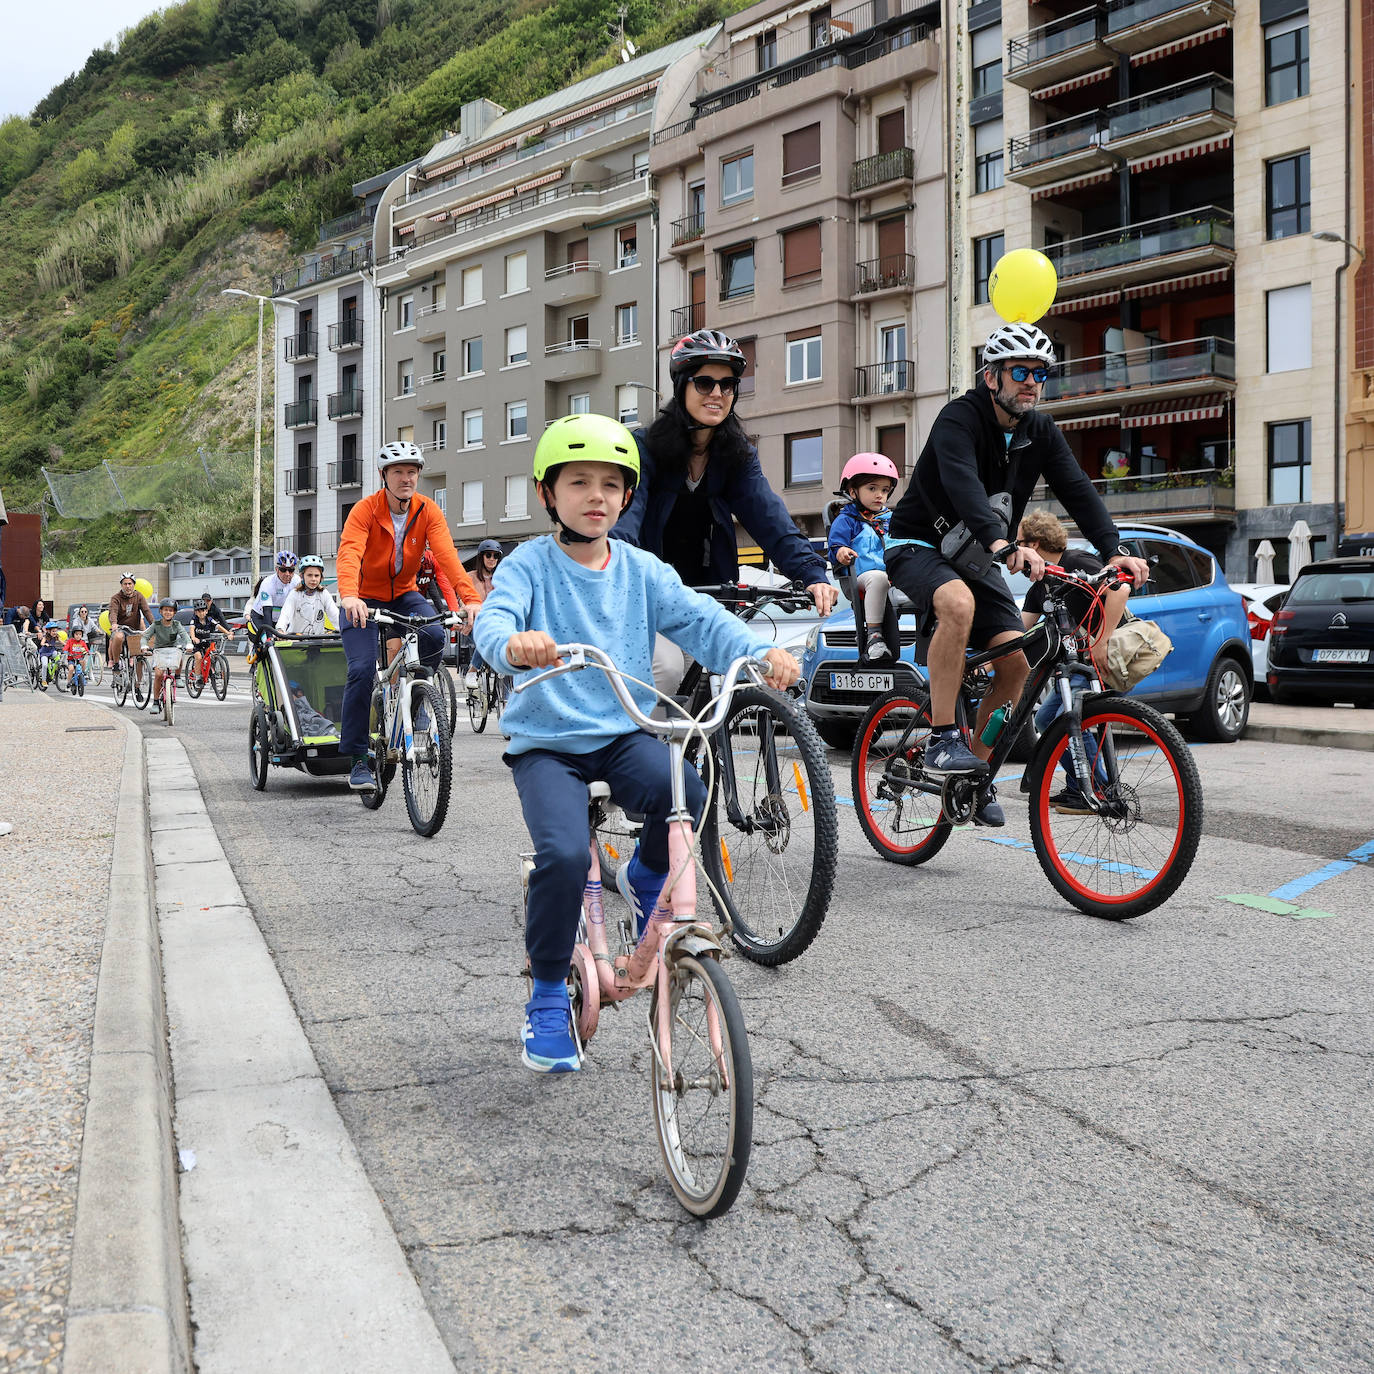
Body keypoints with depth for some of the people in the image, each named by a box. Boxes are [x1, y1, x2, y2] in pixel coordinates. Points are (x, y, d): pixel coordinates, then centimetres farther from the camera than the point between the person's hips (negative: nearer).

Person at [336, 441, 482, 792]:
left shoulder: (428, 511, -11)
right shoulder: (365, 510, -18)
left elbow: (446, 554, -24)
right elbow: (349, 553, -34)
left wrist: (470, 598, -41)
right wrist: (349, 596, -55)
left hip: (404, 595, 2)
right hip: (365, 598, -2)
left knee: (434, 637, -28)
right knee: (362, 670, -18)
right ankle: (358, 760, -6)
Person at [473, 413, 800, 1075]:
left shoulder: (641, 570, 4)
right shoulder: (529, 565, -5)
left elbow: (698, 618, -6)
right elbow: (494, 617, -23)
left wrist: (760, 651, -25)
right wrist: (515, 643, -48)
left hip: (623, 734, 3)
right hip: (546, 741, -2)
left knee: (693, 804, -26)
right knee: (564, 854, -25)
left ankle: (647, 875, 11)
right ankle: (548, 995, 0)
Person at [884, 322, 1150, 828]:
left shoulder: (1041, 432, 1)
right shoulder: (960, 418, -20)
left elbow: (1077, 489, -10)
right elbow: (961, 482, -38)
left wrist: (1115, 548, -27)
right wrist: (1001, 542, -55)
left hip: (977, 559, 6)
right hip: (919, 546, -6)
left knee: (1016, 661, -10)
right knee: (959, 603, -38)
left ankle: (977, 771, 6)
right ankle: (942, 741, -31)